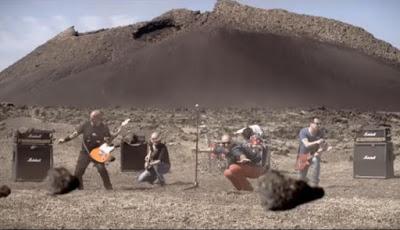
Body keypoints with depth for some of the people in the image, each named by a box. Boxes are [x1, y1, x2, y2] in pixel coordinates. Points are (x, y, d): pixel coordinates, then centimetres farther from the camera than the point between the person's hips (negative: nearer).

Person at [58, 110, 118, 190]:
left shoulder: (104, 128, -4)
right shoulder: (86, 125, -5)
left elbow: (109, 141, 5)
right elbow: (75, 133, -2)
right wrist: (65, 139, -10)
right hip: (85, 152, 2)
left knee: (102, 169, -21)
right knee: (78, 171, 1)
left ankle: (109, 187, -7)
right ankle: (79, 188, 22)